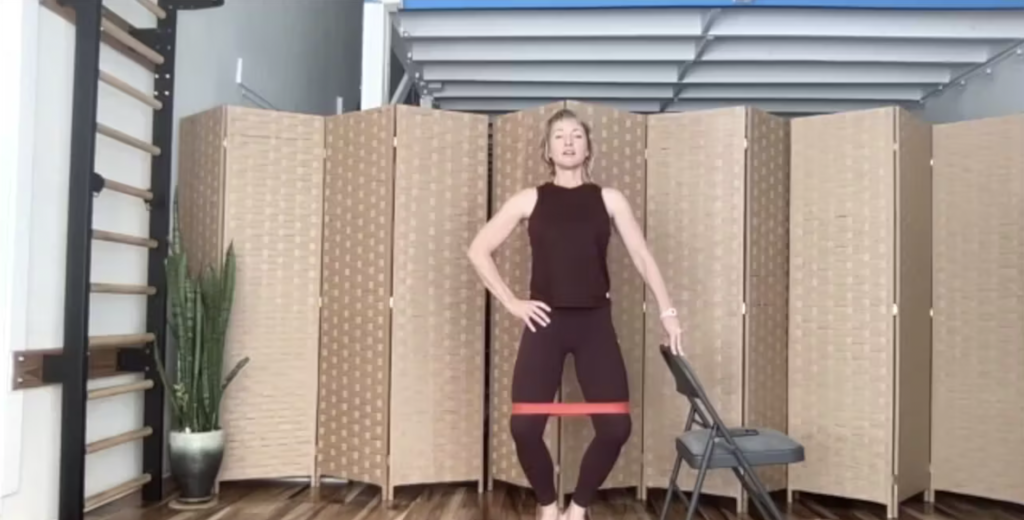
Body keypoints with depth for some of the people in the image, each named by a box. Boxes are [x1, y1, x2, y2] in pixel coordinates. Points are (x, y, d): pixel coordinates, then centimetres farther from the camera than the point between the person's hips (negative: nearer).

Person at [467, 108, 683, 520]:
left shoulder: (609, 200, 7)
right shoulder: (529, 200, 5)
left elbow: (642, 257, 7)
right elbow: (478, 250, 6)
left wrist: (667, 312, -2)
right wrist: (511, 303, -1)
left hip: (594, 323, 1)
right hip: (545, 323, -1)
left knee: (616, 426, -8)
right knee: (524, 426, -10)